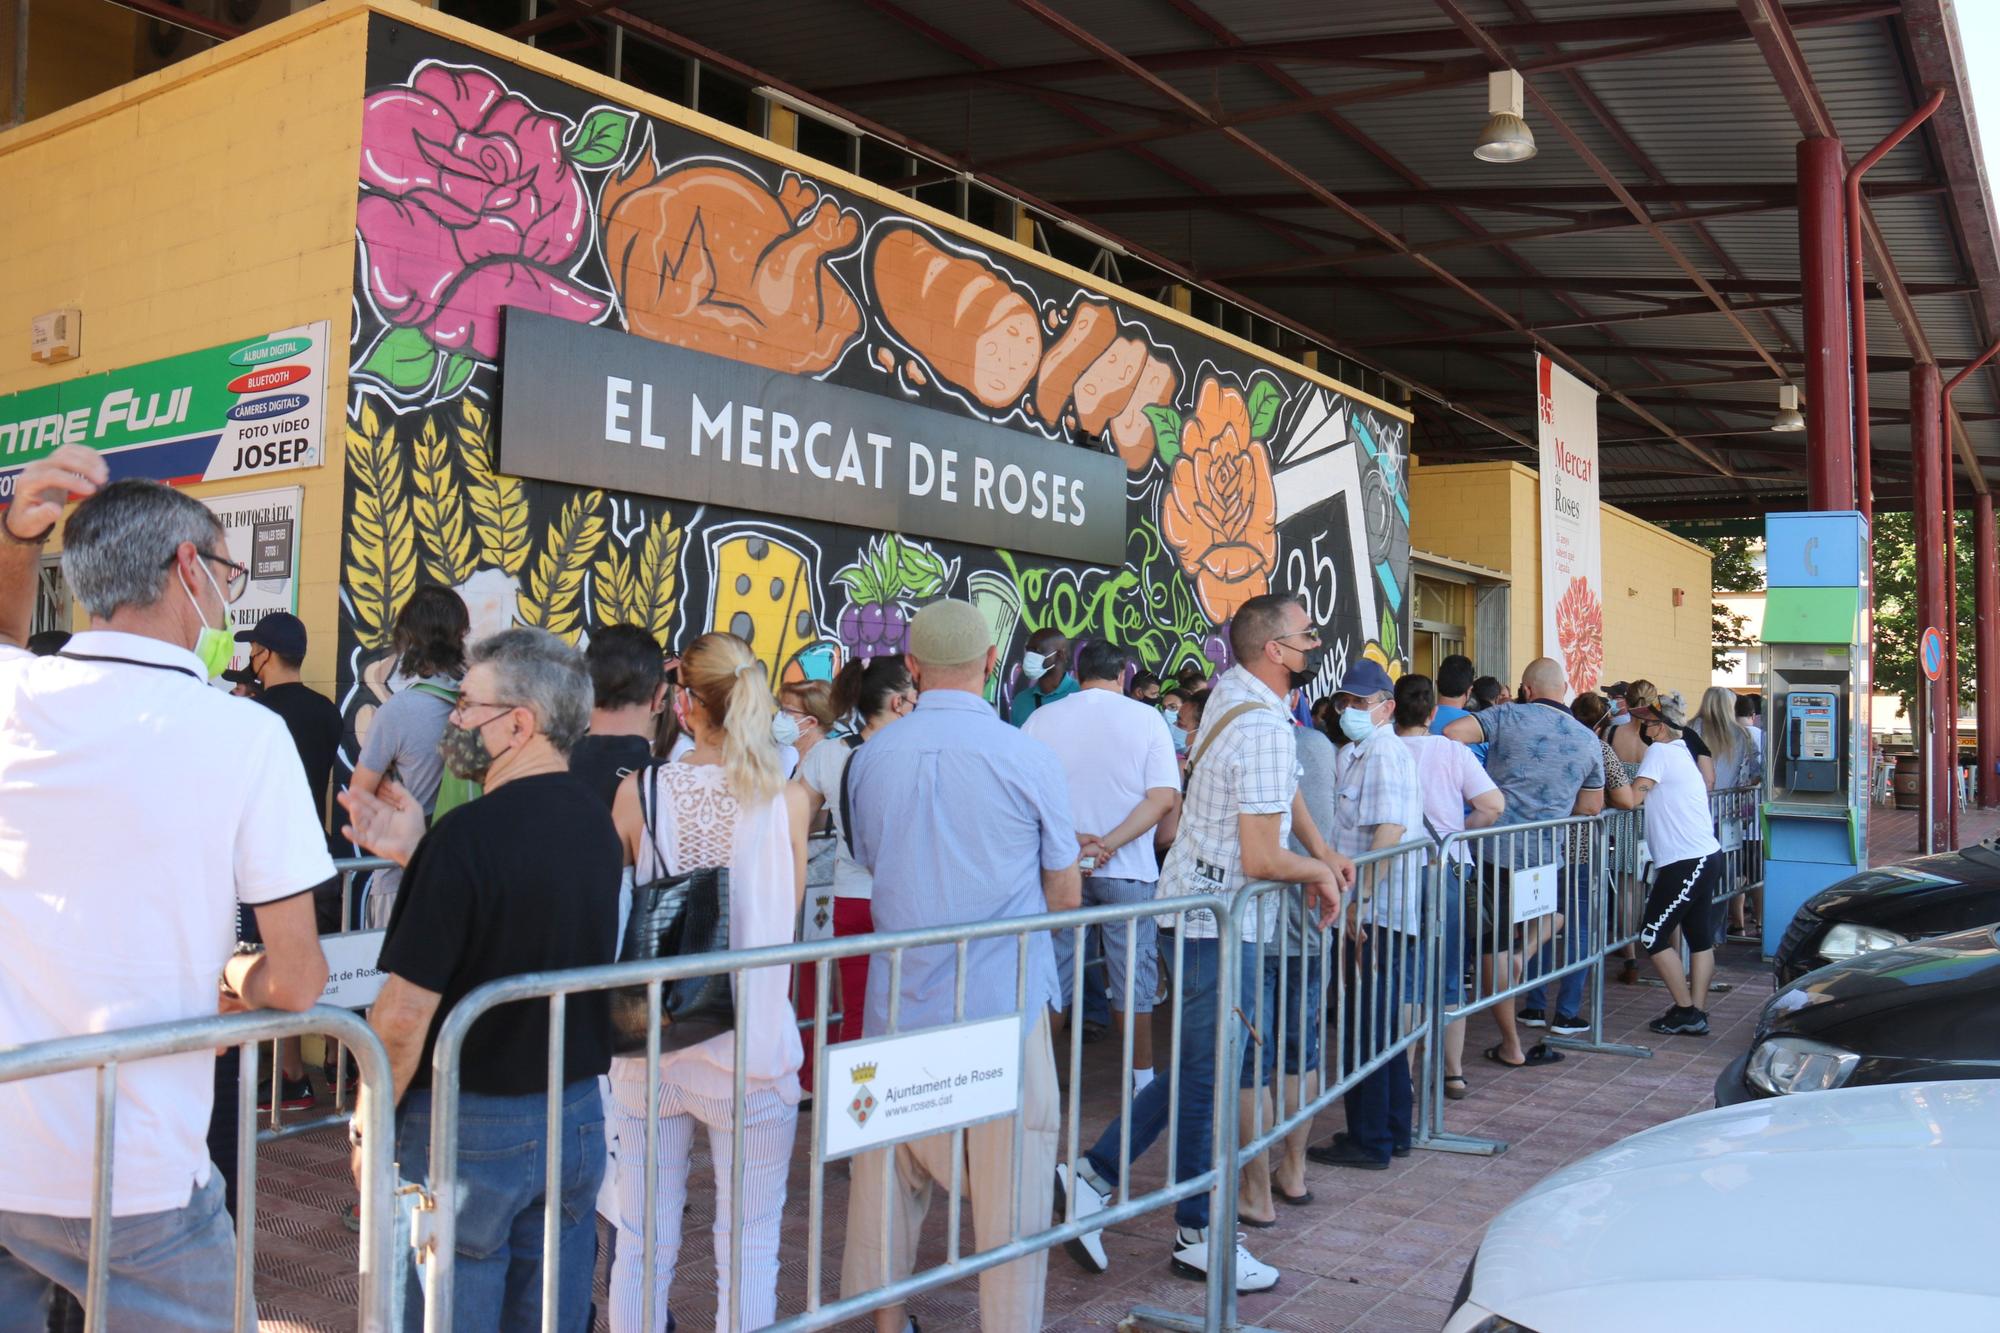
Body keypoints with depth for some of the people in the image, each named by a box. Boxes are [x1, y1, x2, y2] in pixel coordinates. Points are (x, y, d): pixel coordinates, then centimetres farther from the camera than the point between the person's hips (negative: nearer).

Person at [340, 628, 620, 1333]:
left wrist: (369, 1123, -5)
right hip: (577, 1117, 7)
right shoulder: (595, 821, 2)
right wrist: (418, 854, 9)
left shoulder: (470, 833, -21)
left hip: (473, 1124, -7)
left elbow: (403, 1015, -20)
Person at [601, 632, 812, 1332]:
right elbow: (788, 915, 4)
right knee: (748, 1250, 10)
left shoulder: (637, 790, -6)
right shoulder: (787, 799, -9)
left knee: (643, 1246, 15)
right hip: (749, 1046, -2)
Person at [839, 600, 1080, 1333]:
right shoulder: (1028, 758, -11)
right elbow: (1065, 896, -3)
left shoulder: (871, 757, 0)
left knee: (888, 1176, 17)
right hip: (1005, 1001, -3)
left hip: (901, 1004, 4)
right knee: (1011, 1187, 8)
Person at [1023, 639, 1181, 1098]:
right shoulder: (1146, 718, -2)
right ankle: (1143, 1079, 19)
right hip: (1129, 871, -1)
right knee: (1133, 976, 10)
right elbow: (1164, 797, -11)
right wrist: (1109, 845, -16)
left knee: (1053, 974, 12)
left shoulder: (1043, 719, 1)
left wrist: (1073, 839, -14)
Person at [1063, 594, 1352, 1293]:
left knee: (1204, 1065, 17)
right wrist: (1318, 872, -4)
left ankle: (1097, 1171, 18)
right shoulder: (1265, 730, -21)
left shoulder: (1232, 689, 8)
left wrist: (1323, 851, 16)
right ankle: (1200, 1236, 16)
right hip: (1220, 920, -10)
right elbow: (1261, 858, -22)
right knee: (1212, 1075, 3)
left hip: (1198, 906, 10)